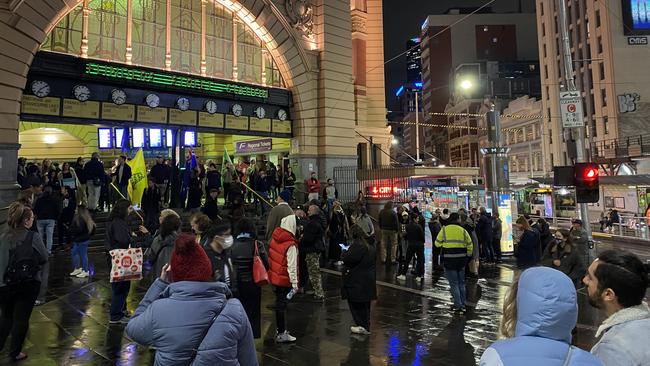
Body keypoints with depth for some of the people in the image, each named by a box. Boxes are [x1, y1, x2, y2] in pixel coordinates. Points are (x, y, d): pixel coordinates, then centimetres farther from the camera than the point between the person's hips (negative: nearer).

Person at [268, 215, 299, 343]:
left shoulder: (274, 238, -1)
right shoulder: (291, 245, -24)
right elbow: (291, 266, -23)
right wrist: (295, 283, -17)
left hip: (275, 276, 8)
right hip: (284, 279, -8)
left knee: (279, 302, 20)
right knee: (282, 304, 3)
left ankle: (280, 329, 35)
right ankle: (281, 334, 14)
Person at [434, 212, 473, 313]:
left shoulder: (444, 230, -5)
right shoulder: (463, 230, 2)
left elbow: (437, 243, -1)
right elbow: (470, 245, 6)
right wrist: (468, 256, 19)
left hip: (449, 260, -3)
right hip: (461, 260, 3)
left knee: (454, 283, 5)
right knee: (461, 283, 16)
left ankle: (458, 305, 4)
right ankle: (463, 305, 20)